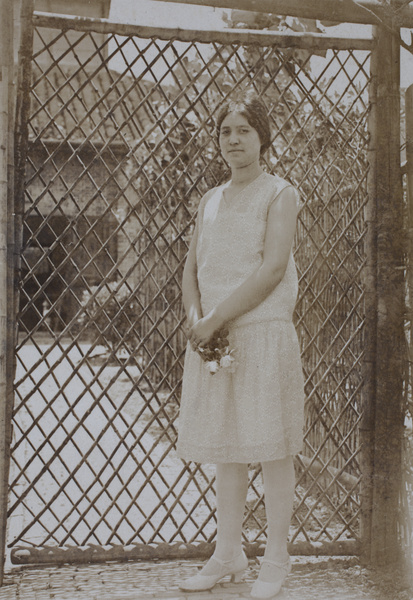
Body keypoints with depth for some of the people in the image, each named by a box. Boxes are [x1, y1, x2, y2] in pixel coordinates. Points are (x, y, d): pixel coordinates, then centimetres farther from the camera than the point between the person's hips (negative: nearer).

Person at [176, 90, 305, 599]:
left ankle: (276, 559, 11)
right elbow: (192, 268, 13)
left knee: (271, 447, 0)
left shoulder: (280, 194, -1)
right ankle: (228, 553, 20)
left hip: (263, 333, -5)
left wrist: (216, 319, -15)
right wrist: (195, 318, -7)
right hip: (212, 337, 6)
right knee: (226, 447, 10)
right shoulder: (210, 201, 16)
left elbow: (272, 269, -13)